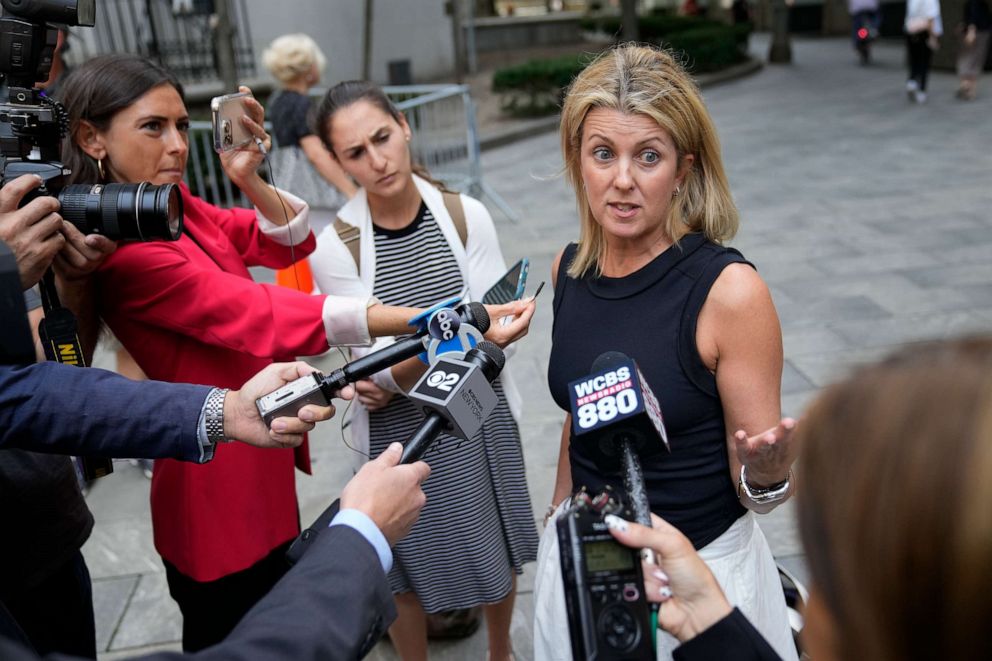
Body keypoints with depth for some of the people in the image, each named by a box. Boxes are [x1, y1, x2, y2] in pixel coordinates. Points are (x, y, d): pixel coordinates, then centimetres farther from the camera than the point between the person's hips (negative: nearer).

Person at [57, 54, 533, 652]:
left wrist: (249, 180, -18)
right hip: (219, 485, -8)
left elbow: (289, 244, 3)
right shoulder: (123, 250, -25)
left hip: (264, 467, 9)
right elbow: (260, 313, -33)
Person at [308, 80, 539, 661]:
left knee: (499, 553, 20)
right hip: (399, 437, -2)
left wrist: (395, 376, -22)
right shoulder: (335, 249, -14)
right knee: (409, 573, 15)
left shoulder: (467, 216, -9)